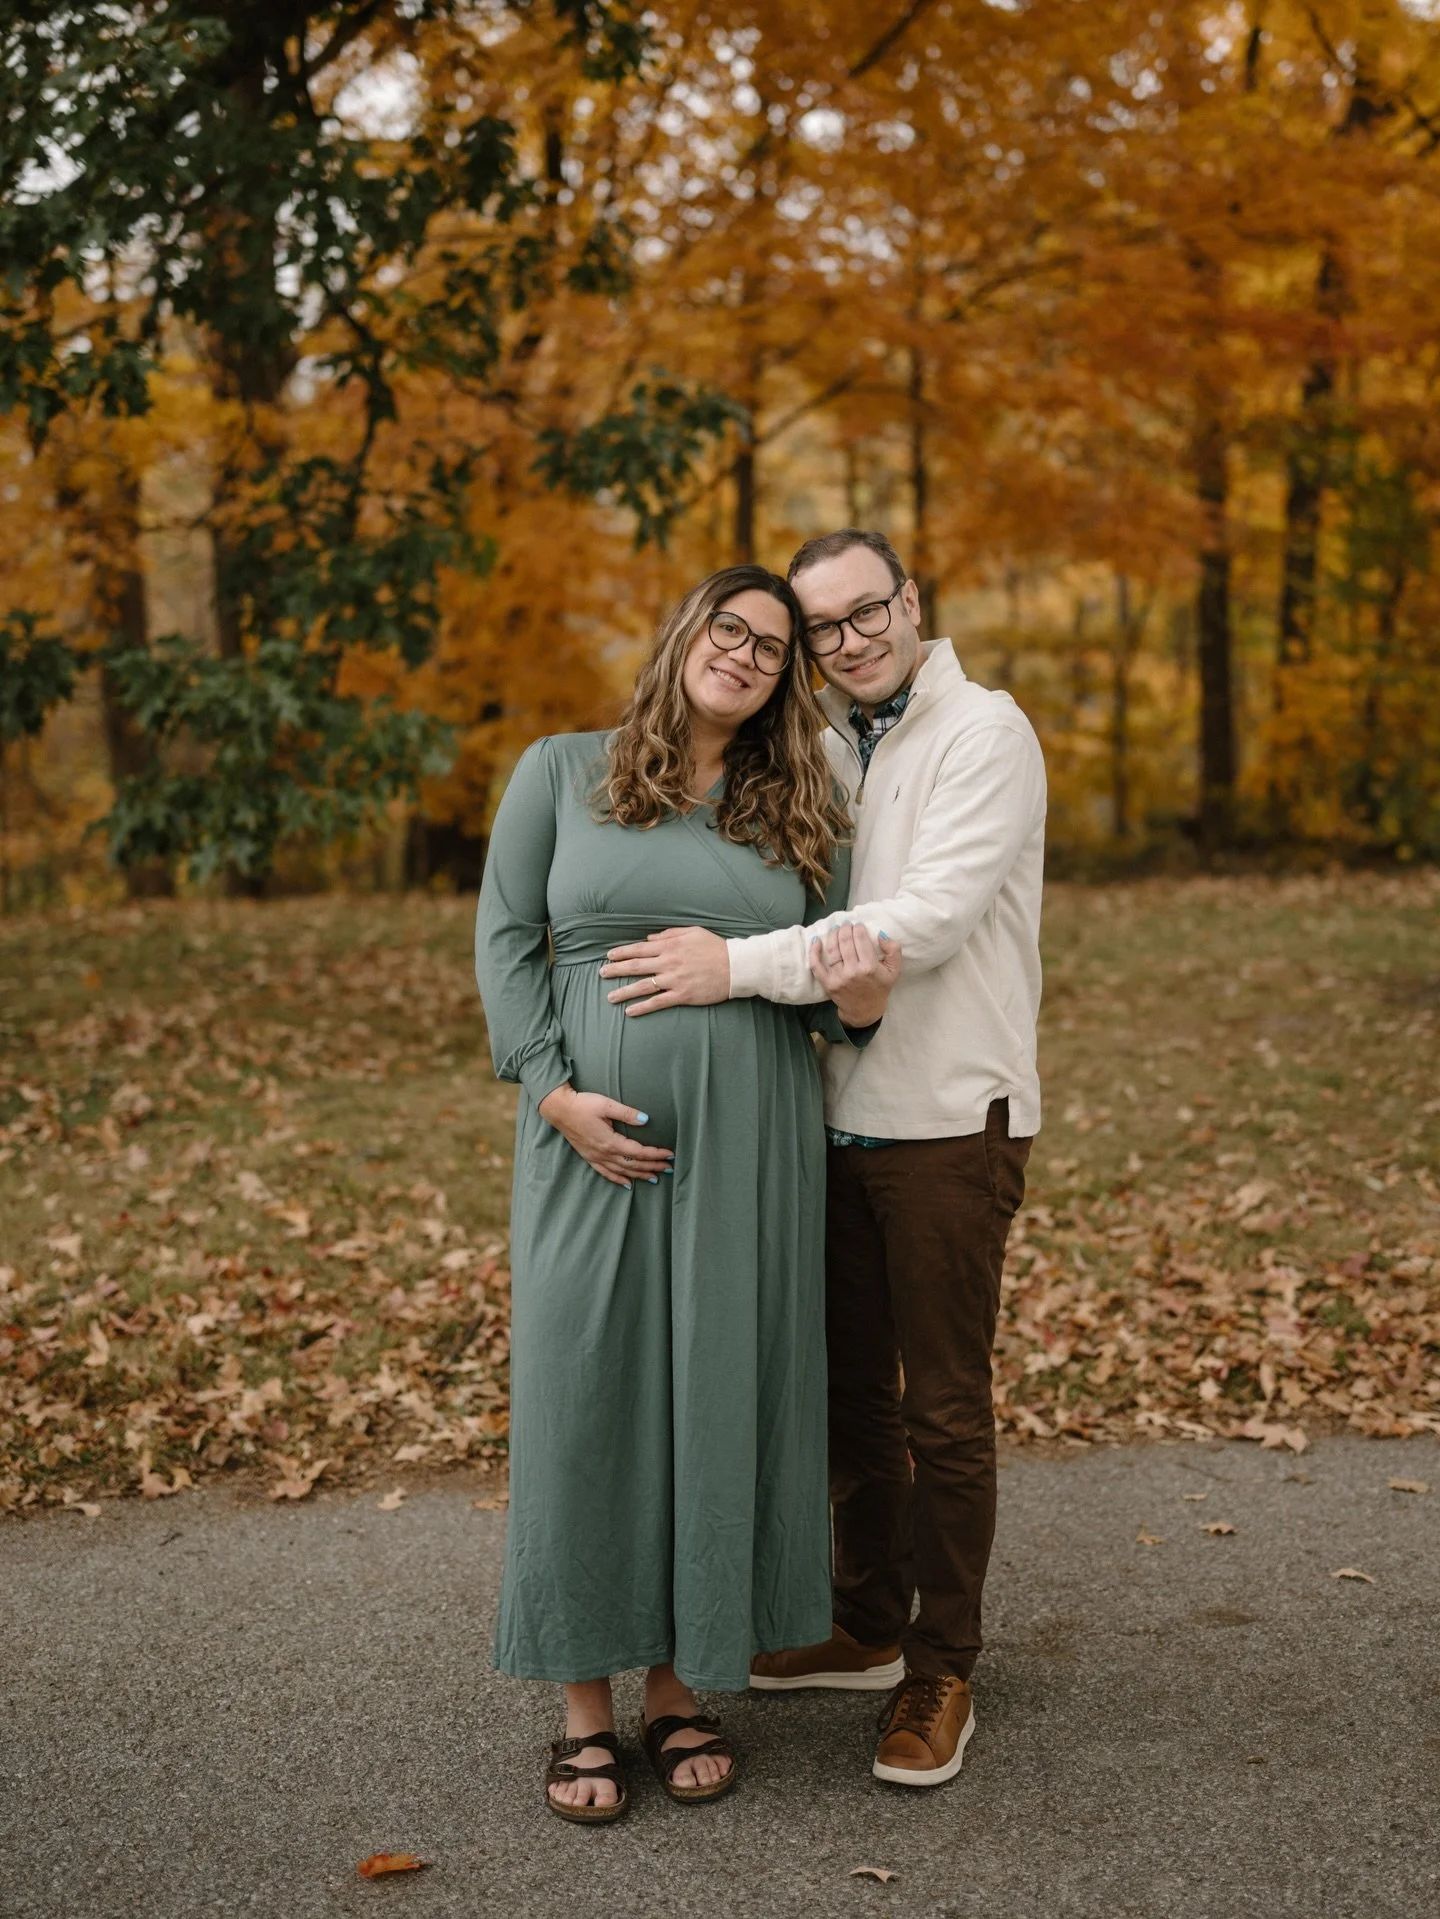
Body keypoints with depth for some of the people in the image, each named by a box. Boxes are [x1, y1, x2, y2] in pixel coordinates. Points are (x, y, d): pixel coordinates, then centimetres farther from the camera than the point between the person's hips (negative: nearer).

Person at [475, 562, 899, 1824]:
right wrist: (554, 1089, -11)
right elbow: (505, 939, 2)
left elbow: (837, 997, 11)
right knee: (584, 1392, 1)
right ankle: (587, 1707, 15)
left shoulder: (802, 817, 12)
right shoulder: (562, 772, 6)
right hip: (594, 1137, -2)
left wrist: (858, 1002, -14)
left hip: (748, 1144, 2)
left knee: (719, 1393, 6)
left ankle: (683, 1686, 21)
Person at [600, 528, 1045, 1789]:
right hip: (841, 1115, 7)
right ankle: (868, 1628, 33)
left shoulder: (983, 735, -12)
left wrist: (742, 966, -27)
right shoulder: (825, 750, 12)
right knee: (852, 1387, 16)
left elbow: (928, 920, -23)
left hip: (949, 1120, -7)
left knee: (945, 1406, 3)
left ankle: (942, 1671, 17)